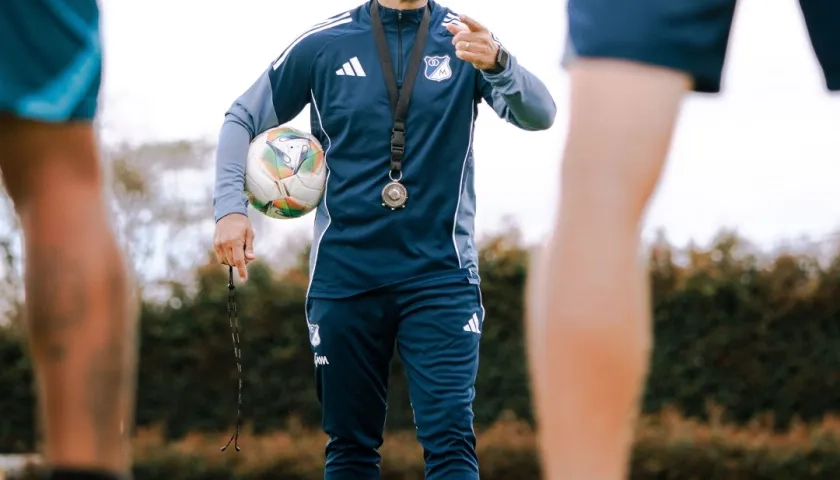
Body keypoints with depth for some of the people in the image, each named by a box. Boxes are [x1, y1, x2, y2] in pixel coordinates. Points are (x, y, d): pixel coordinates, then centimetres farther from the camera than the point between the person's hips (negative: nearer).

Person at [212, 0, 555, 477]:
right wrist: (230, 208, -4)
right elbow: (243, 118, 12)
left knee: (451, 439, -12)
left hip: (440, 273, -1)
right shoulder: (324, 44, 2)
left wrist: (497, 63, -36)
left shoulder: (464, 38, -1)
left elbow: (539, 114, -15)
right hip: (344, 273, 1)